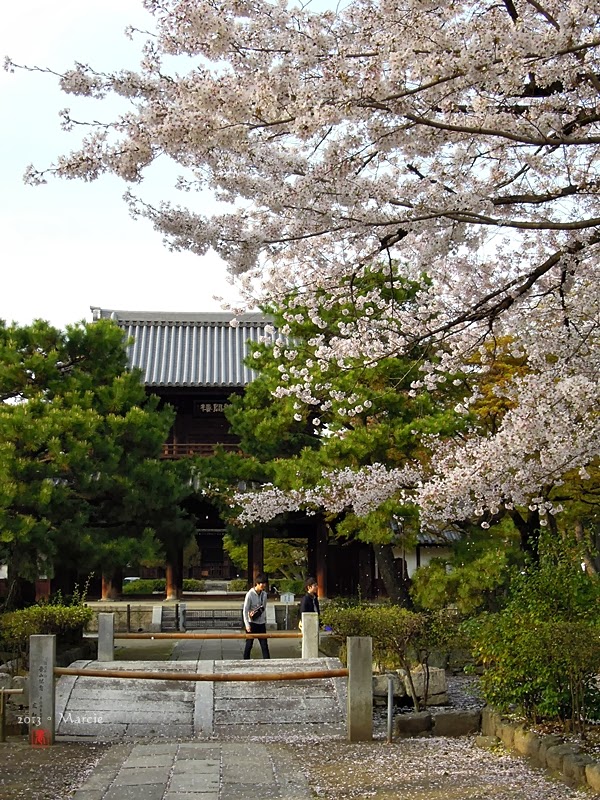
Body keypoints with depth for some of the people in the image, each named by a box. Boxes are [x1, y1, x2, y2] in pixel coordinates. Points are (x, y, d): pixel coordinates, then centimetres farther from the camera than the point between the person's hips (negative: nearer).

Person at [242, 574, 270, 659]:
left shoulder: (264, 594, 4)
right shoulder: (250, 594, -13)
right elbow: (245, 611, -12)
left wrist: (265, 621, 5)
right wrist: (247, 625, -16)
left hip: (261, 623, 5)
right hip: (252, 623, -5)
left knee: (264, 645, 1)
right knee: (249, 645, 4)